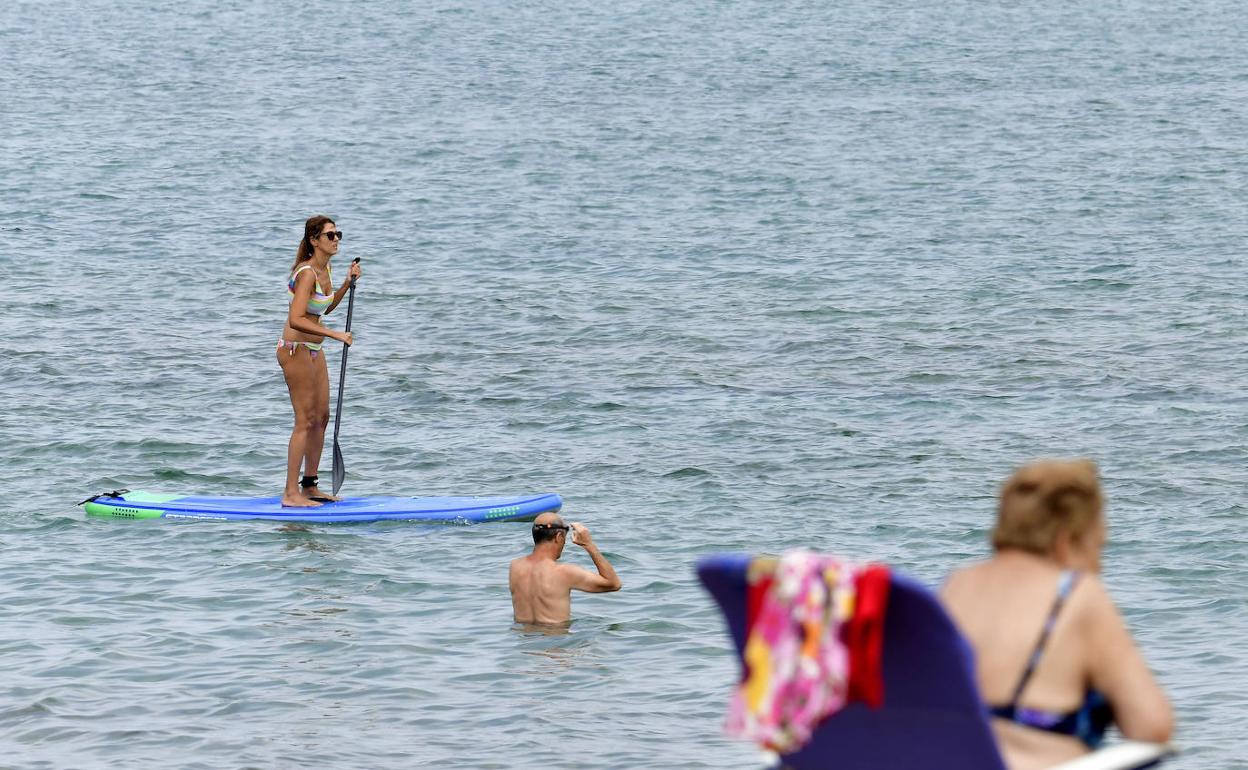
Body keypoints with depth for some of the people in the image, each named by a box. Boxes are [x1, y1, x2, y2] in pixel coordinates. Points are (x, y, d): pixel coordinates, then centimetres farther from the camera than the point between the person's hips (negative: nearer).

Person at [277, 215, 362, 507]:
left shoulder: (325, 269, 7)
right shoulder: (308, 273, -22)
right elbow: (296, 320, -31)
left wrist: (348, 282, 12)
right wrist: (335, 334, -29)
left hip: (314, 351, 10)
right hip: (296, 349, -10)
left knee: (322, 417, 13)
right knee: (305, 420, -8)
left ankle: (309, 486, 22)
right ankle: (291, 493, -5)